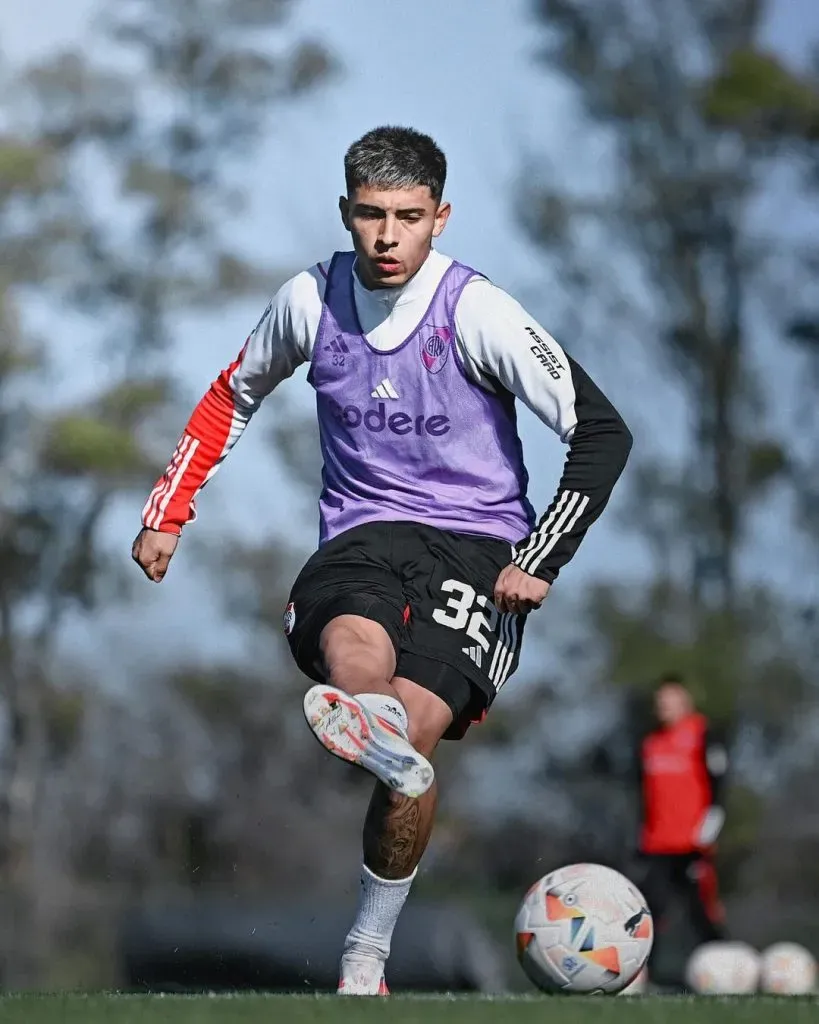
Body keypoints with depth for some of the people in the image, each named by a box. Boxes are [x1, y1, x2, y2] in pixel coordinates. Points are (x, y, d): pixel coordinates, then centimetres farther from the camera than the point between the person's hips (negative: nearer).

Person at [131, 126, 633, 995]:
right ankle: (385, 740, -68)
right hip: (361, 533, 4)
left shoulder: (474, 311, -9)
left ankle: (366, 958, -7)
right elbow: (232, 396, 24)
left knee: (414, 727, -23)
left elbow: (601, 432, -9)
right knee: (353, 654, -34)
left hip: (475, 546, -3)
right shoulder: (311, 300, 4)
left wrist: (539, 562, -13)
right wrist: (168, 515, 21)